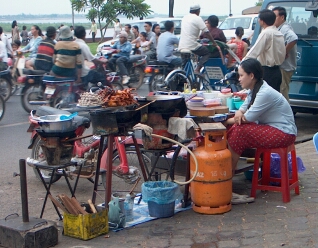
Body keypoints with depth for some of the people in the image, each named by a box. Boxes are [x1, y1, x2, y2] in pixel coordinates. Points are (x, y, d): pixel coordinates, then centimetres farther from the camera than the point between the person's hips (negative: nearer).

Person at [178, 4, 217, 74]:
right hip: (191, 46, -7)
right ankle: (197, 70, -5)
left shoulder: (185, 17, 15)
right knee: (207, 53, 10)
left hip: (181, 46, 7)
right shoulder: (197, 18, -7)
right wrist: (214, 43, 3)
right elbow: (206, 32, -8)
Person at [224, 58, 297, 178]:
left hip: (283, 133, -10)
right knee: (233, 129, -6)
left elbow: (248, 117, -20)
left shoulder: (265, 93, -24)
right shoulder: (254, 90, 7)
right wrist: (238, 114, -16)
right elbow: (243, 109, 9)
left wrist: (227, 121, -7)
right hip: (269, 128, 10)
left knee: (239, 132, -22)